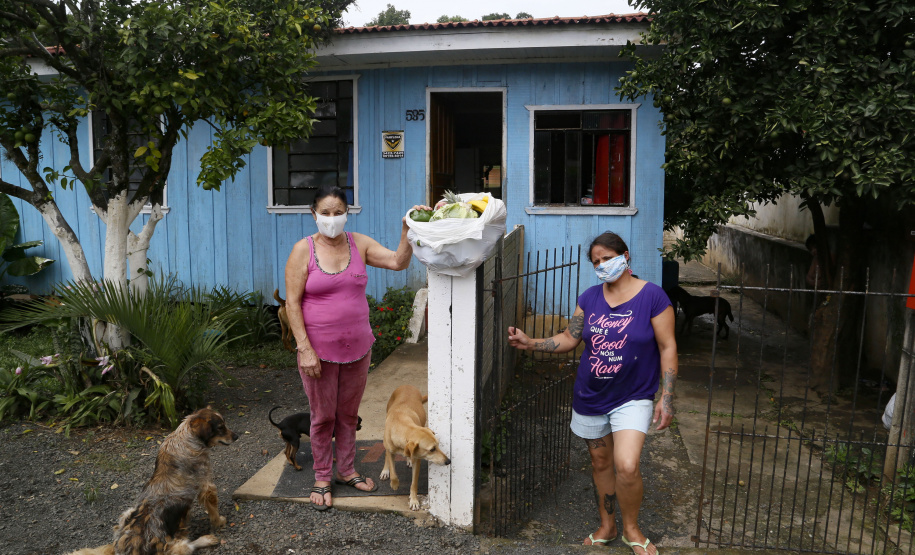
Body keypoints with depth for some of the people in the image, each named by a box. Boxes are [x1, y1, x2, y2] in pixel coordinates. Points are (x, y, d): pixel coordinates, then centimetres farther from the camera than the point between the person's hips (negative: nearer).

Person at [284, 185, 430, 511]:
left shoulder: (359, 244, 2)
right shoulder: (303, 250, -7)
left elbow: (398, 262, -8)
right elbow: (292, 303, -10)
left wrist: (406, 230, -24)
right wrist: (305, 349, -16)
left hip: (357, 347, 3)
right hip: (319, 350, -3)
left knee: (348, 413, 17)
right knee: (322, 417, 10)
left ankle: (346, 471, 35)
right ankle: (322, 478, 28)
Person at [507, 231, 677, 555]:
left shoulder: (652, 296, -10)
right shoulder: (590, 298, 3)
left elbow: (667, 348, -8)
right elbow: (569, 339, 7)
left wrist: (666, 399, -11)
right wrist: (530, 344, -6)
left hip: (632, 398, -4)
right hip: (590, 396, 4)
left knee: (626, 467, -15)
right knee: (600, 462, 15)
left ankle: (631, 529, 13)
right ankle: (606, 527, 36)